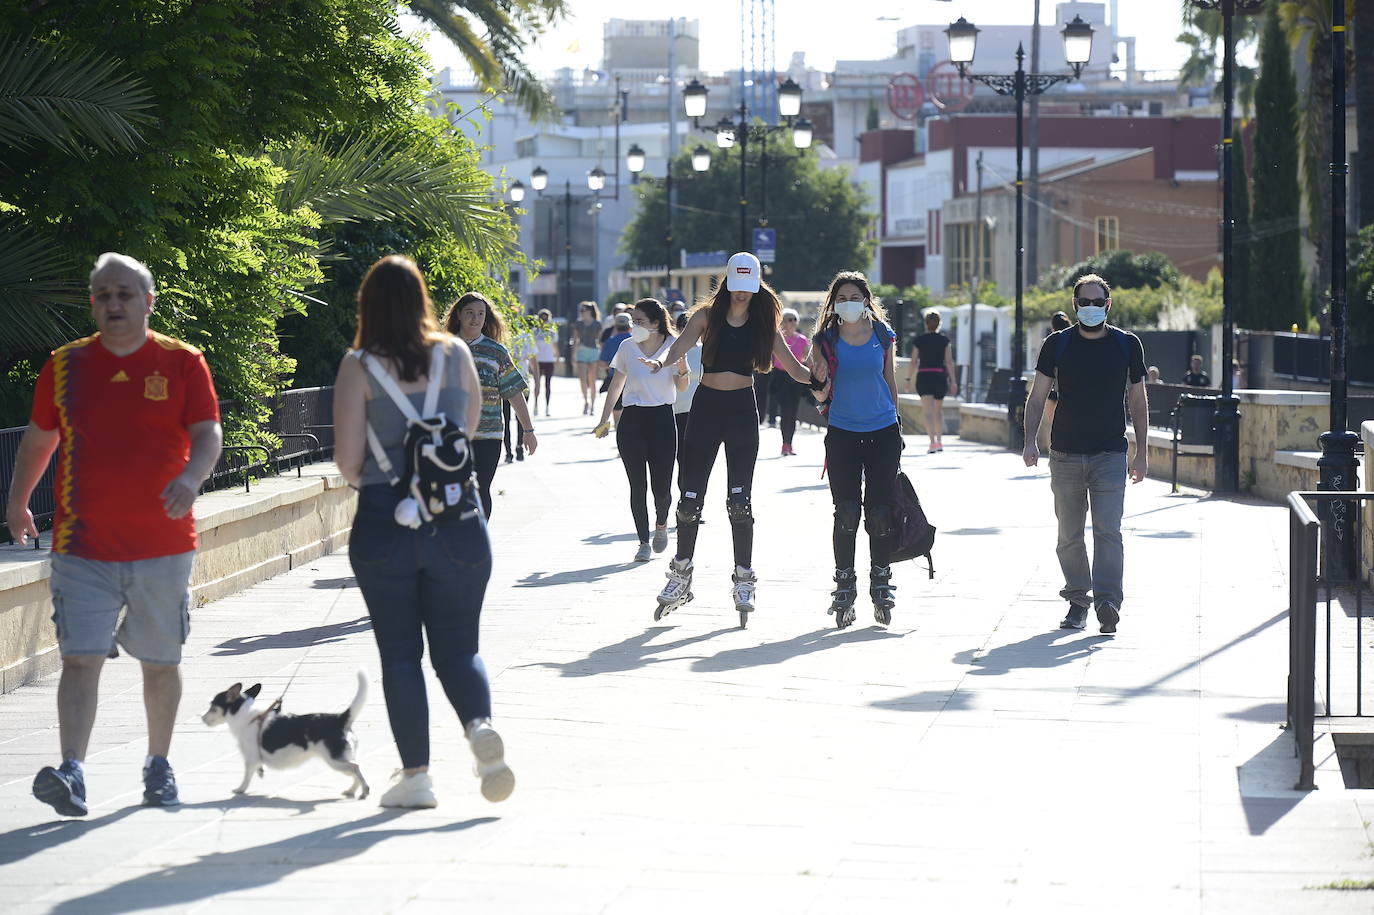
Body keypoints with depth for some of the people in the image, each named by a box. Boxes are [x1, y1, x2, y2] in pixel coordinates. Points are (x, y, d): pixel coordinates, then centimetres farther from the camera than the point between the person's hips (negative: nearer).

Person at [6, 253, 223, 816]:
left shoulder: (182, 364, 1)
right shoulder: (65, 365, 6)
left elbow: (208, 434, -7)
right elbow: (39, 438, 19)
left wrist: (192, 476, -28)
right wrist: (17, 502, 28)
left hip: (163, 544, 0)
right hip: (82, 546, 0)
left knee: (161, 663, 11)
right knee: (80, 659, -11)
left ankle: (159, 767, 27)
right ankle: (72, 773, -19)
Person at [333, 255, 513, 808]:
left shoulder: (359, 367, -7)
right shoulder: (455, 354, 2)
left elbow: (347, 460, -7)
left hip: (384, 520, -2)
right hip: (457, 518, 2)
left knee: (399, 653, 8)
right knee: (457, 646, 10)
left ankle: (415, 774, 6)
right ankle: (480, 726, -17)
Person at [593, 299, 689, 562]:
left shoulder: (672, 347, -2)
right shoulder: (627, 347, 3)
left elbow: (681, 387, 5)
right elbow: (616, 385, 14)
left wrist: (682, 373, -17)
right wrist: (604, 421, 15)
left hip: (662, 419, -1)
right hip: (632, 420, 1)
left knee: (662, 487, -3)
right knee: (638, 485, -4)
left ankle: (661, 525, 28)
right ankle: (644, 542, 4)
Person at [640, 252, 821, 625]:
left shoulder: (763, 323, 4)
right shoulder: (708, 315, 0)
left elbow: (795, 368, 3)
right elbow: (680, 346, -16)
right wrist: (661, 362, -38)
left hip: (743, 411, 0)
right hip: (706, 408, 0)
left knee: (740, 499, -3)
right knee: (690, 495, 2)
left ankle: (743, 580, 5)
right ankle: (681, 575, 16)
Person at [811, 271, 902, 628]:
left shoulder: (882, 335, 3)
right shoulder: (826, 340, 0)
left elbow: (889, 380, 13)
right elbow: (820, 394, 2)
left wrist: (896, 428, 15)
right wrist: (819, 385, -21)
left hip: (883, 431, 1)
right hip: (843, 433, -1)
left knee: (880, 512, 1)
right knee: (846, 512, -4)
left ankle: (881, 585, 15)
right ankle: (844, 589, 6)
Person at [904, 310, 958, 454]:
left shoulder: (918, 340, 0)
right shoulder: (944, 340, 1)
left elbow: (914, 362, -1)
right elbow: (949, 362, -2)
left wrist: (909, 378, 8)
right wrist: (953, 381, 0)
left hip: (923, 377, -2)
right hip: (940, 377, 2)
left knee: (928, 411, -7)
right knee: (939, 410, 19)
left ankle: (933, 442, -22)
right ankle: (940, 441, 24)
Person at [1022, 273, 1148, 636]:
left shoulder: (1127, 345, 5)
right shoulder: (1057, 345, 4)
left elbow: (1138, 402, 11)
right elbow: (1037, 397, 5)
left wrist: (1141, 453, 8)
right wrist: (1030, 441, -8)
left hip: (1110, 455, -1)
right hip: (1065, 454, 1)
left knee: (1108, 530, -13)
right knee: (1069, 536, 6)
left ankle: (1107, 601, -18)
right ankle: (1077, 601, 16)